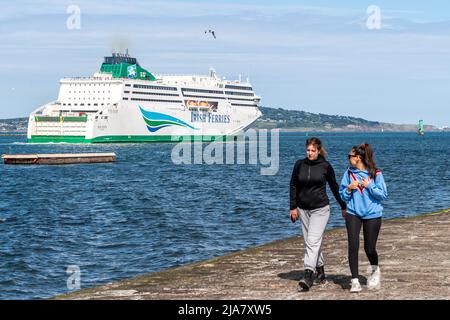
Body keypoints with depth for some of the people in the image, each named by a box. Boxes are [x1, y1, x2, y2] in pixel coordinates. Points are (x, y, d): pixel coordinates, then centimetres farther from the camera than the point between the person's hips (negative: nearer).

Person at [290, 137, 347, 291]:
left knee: (313, 242, -14)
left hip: (320, 209, -4)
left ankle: (308, 276, -21)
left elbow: (334, 186, 6)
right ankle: (320, 269, 27)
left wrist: (343, 206, 11)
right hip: (303, 209, 4)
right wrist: (293, 207, 2)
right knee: (310, 242, 10)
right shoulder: (299, 164, 1)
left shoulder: (325, 166, -4)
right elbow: (293, 186, 7)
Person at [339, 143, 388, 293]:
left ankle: (375, 270, 38)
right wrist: (349, 189, -10)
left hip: (372, 214, -2)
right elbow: (342, 195, 9)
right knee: (353, 246, -12)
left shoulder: (375, 174, -5)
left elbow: (383, 195, -5)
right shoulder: (349, 173, 4)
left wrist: (369, 186, -16)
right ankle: (355, 281, -7)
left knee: (369, 248, 5)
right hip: (353, 214, 2)